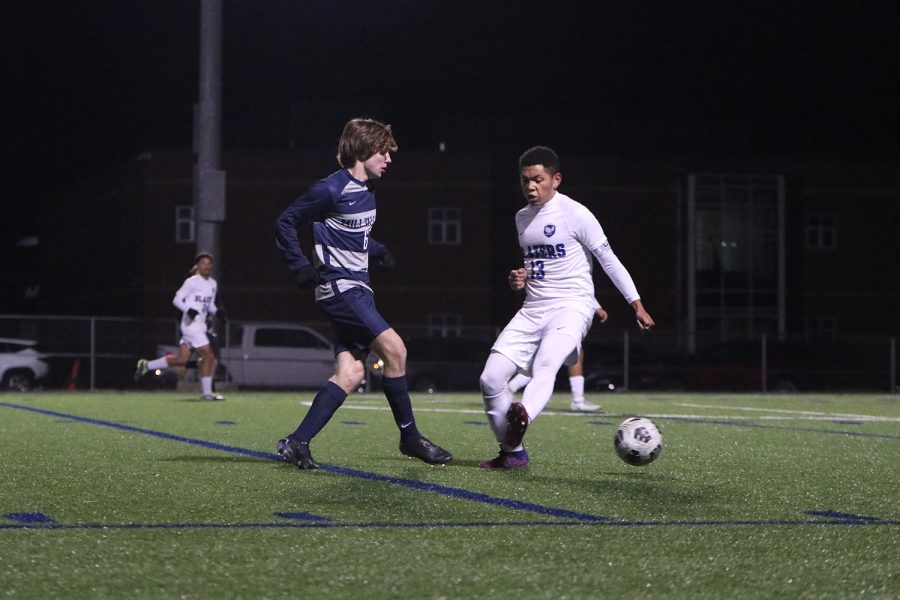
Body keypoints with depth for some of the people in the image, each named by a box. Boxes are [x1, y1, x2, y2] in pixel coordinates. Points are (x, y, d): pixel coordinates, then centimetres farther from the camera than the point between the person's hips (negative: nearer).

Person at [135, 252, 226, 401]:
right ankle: (207, 392, -2)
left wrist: (216, 311, 1)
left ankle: (146, 365, 18)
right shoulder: (192, 281, -8)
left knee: (181, 360, 7)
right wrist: (188, 310, -25)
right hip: (191, 324, -8)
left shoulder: (212, 284, 14)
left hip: (200, 325, 8)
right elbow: (177, 299, -8)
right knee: (208, 356, -9)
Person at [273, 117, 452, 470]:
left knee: (351, 372, 1)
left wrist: (376, 249, 10)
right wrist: (300, 268, -12)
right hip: (339, 287, -9)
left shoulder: (366, 190, 14)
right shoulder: (331, 189, -13)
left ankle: (297, 443, 2)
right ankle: (410, 437, -3)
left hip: (357, 288, 10)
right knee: (394, 350, -15)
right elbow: (285, 222, -7)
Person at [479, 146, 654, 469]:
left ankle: (522, 418, -63)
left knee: (544, 366, -36)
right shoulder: (522, 218, 15)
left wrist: (636, 304, -5)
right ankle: (512, 453, 8)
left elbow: (608, 259, -3)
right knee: (490, 379, -5)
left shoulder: (574, 214, -6)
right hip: (532, 309, 7)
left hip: (572, 307, -7)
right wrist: (518, 279, 8)